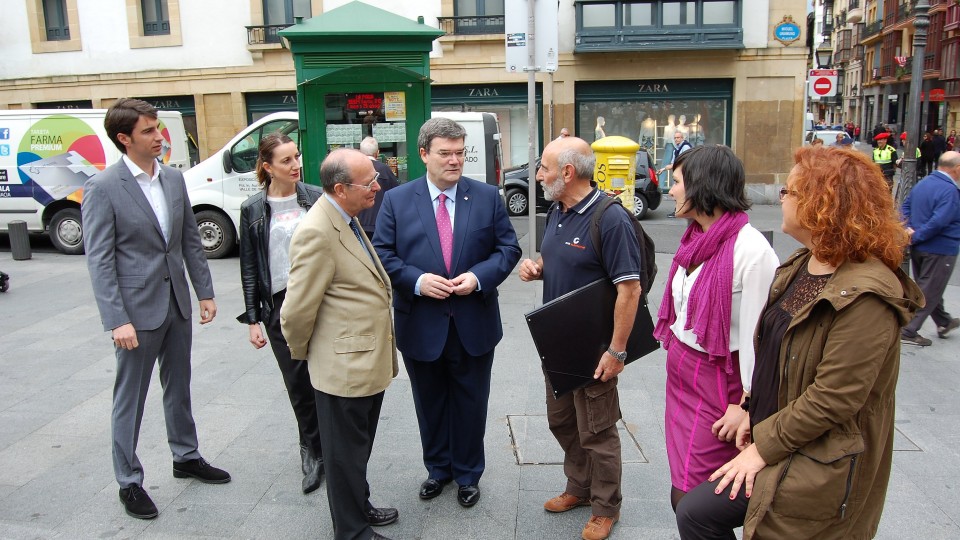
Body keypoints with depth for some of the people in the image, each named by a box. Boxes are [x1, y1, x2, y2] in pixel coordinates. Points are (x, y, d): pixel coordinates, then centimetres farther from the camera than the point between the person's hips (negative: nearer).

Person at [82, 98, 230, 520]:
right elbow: (99, 260, -15)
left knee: (179, 387, 20)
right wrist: (116, 320, -19)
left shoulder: (174, 179, 4)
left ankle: (186, 457, 38)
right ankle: (129, 481, 24)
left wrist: (205, 292, 7)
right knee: (130, 398, 8)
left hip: (177, 304, 6)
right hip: (137, 309, -6)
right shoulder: (102, 188, -13)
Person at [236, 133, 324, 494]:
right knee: (298, 383, 8)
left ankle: (314, 451, 23)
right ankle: (313, 450, 28)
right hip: (281, 306, 0)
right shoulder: (253, 210, 0)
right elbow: (249, 268, 3)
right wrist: (253, 319, 0)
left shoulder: (316, 198, 0)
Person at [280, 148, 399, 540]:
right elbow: (297, 310, -21)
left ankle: (359, 506, 45)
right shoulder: (317, 233, -24)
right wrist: (300, 353, -4)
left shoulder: (348, 217, 7)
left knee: (359, 446, 25)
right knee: (346, 453, 11)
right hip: (344, 367, -9)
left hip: (368, 360, 9)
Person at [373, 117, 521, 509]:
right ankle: (438, 468, 39)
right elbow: (382, 254, -3)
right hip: (421, 325, 0)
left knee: (470, 403, 14)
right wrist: (417, 280, -19)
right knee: (430, 403, 17)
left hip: (474, 324, 0)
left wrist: (480, 276, -16)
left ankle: (468, 474, 34)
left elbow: (508, 248, 1)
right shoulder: (397, 200, -2)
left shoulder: (488, 197, -1)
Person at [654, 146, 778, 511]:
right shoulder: (695, 238, 5)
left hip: (717, 382, -8)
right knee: (683, 497, 18)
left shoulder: (751, 250, -21)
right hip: (681, 372, 8)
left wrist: (747, 404, -14)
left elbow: (758, 333, -18)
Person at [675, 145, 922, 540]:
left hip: (822, 463, -9)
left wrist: (764, 445, -18)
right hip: (779, 438, 9)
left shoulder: (866, 296, -25)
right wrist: (755, 415, 5)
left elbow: (833, 398, -25)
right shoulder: (801, 267, 5)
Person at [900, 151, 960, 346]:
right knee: (928, 292, 1)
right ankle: (908, 331, 2)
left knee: (929, 287, 22)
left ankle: (944, 323, 41)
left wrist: (909, 229, -4)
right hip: (941, 249, -9)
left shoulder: (922, 183, 5)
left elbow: (905, 207, 8)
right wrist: (916, 237, -20)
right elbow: (939, 221, -30)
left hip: (918, 248, 9)